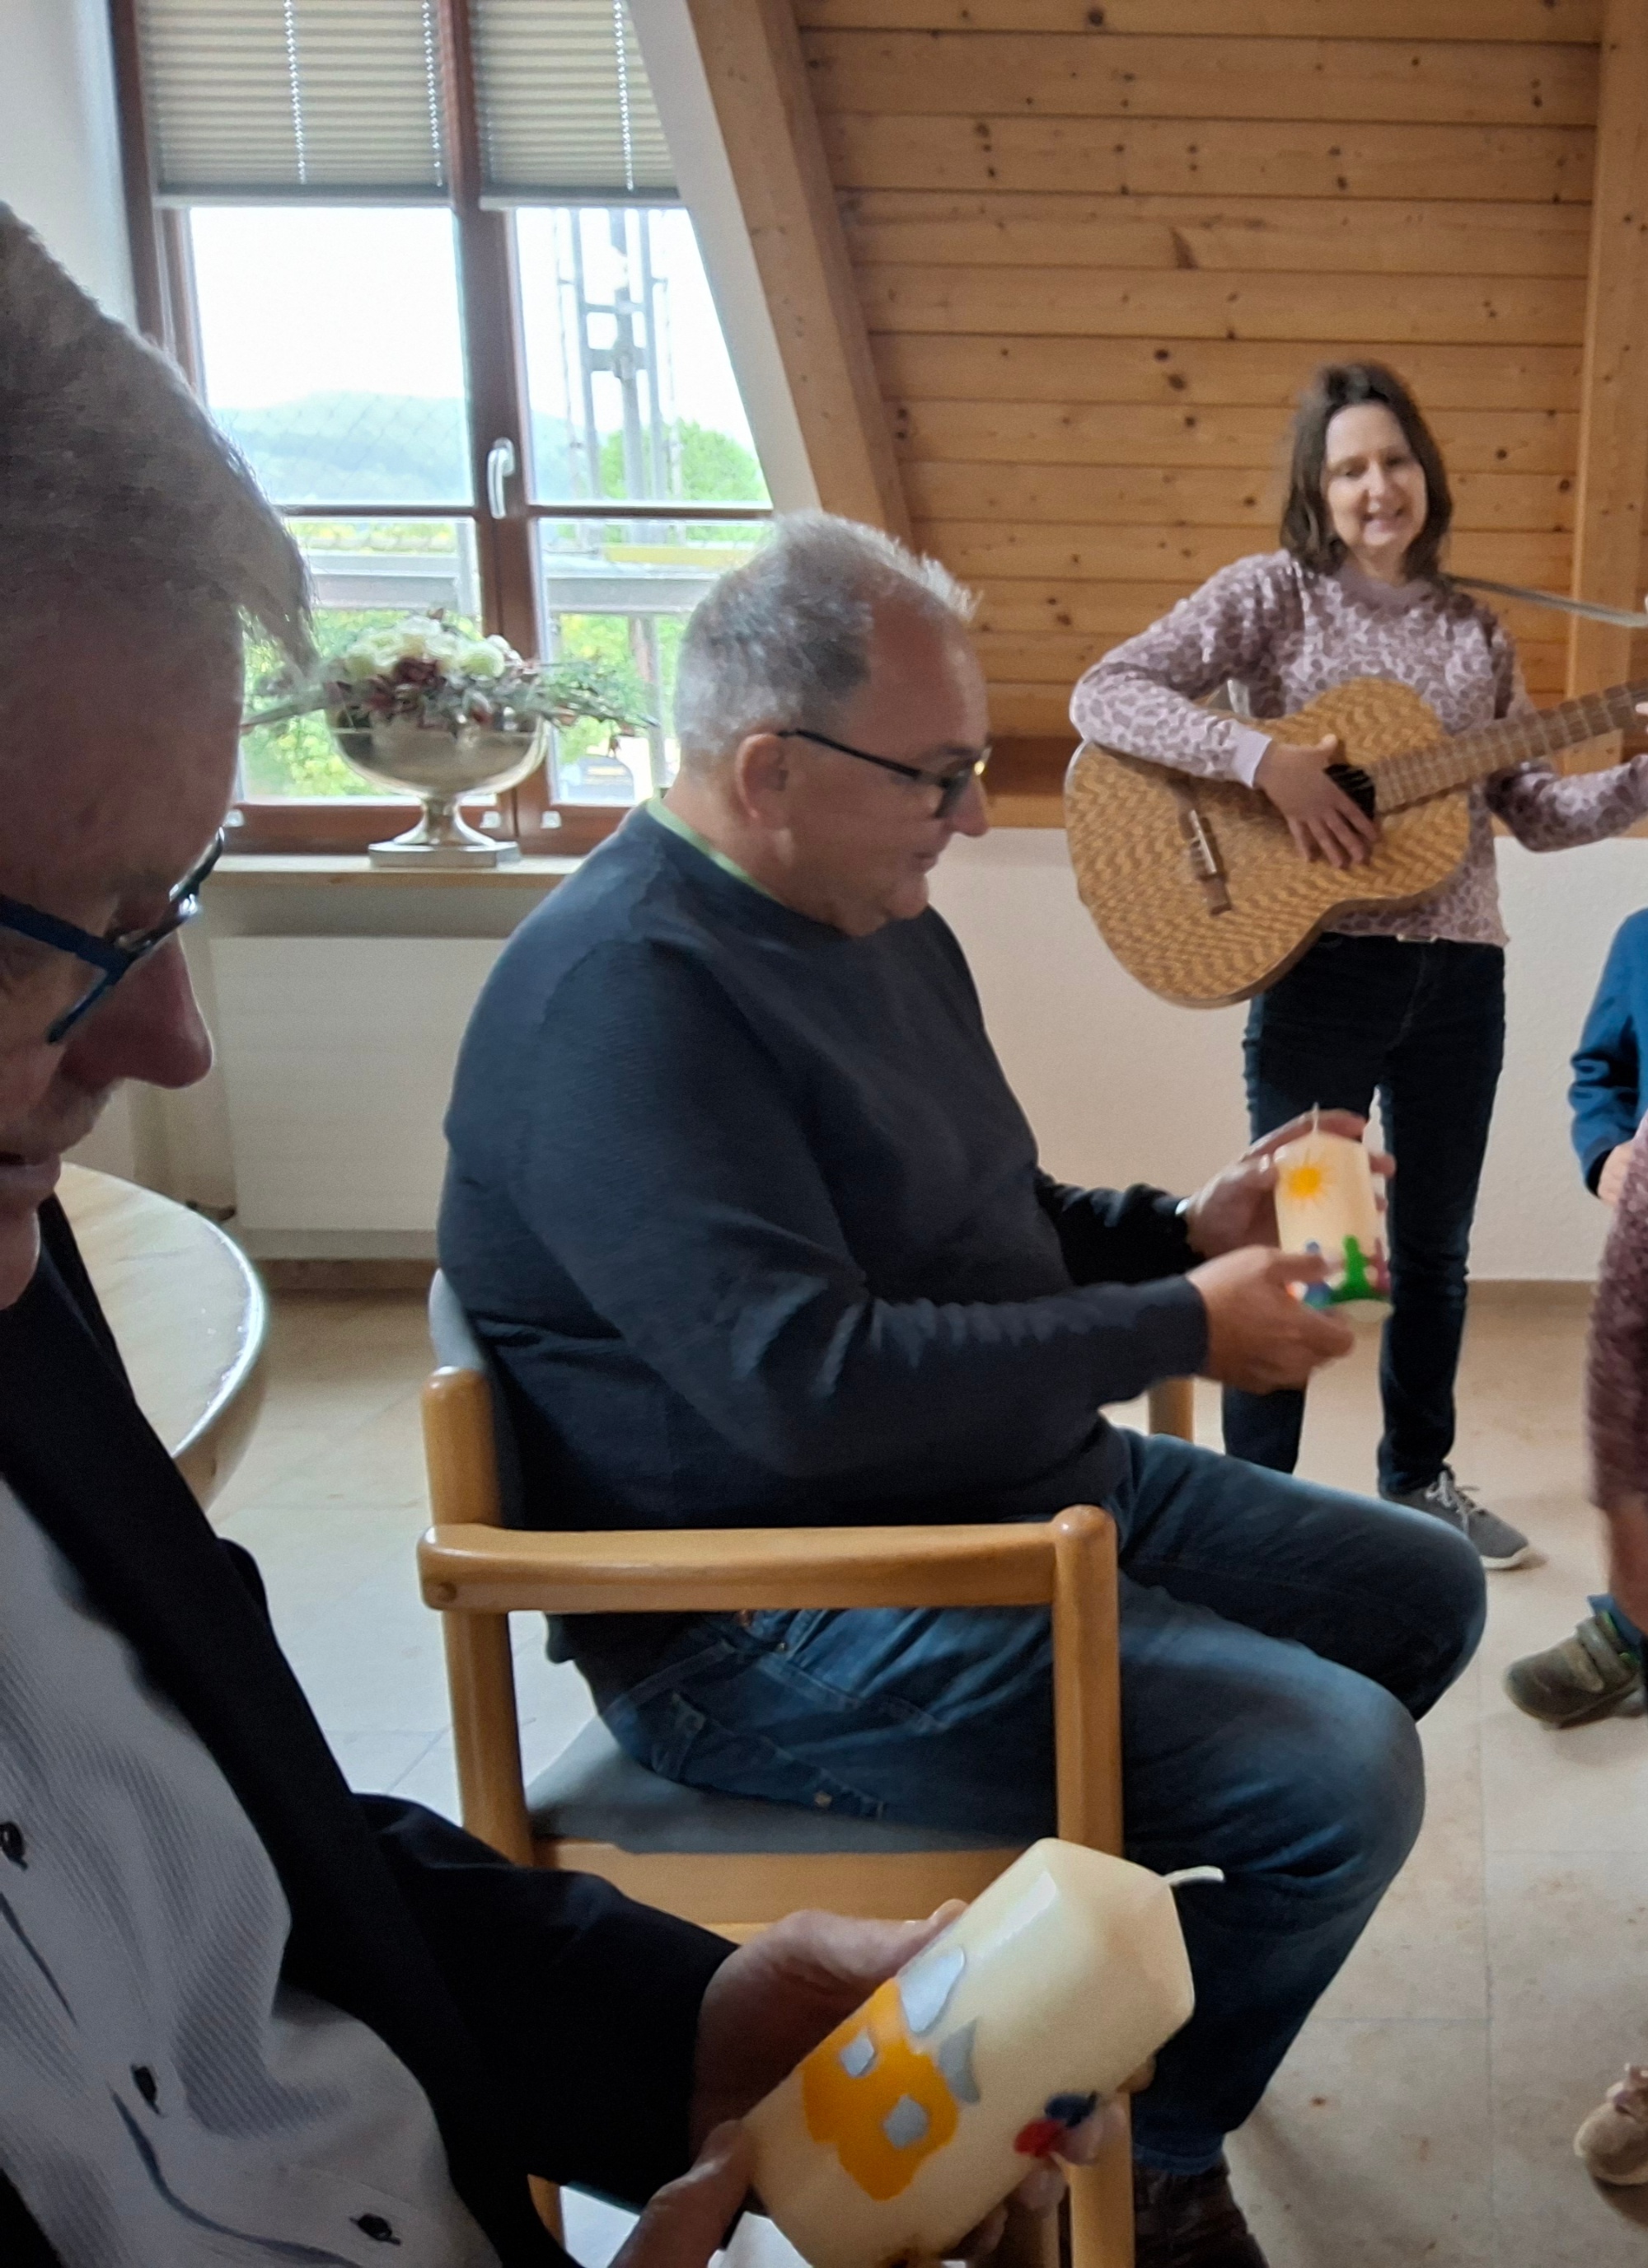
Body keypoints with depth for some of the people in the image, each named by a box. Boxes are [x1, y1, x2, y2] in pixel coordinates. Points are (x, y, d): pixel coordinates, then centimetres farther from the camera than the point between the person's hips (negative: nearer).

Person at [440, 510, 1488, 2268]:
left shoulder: (881, 921, 10)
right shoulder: (624, 992, -22)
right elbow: (806, 1382, -31)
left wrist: (1184, 1228, 2)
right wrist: (1178, 1329, -22)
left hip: (1022, 1484, 10)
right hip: (772, 1624, -10)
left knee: (1426, 1591, 13)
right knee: (1343, 1768, -21)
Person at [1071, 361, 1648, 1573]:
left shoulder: (1475, 631, 13)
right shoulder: (1275, 593, -1)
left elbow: (1535, 811, 12)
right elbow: (1104, 696, -14)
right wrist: (1261, 756, -23)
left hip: (1458, 971, 5)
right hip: (1323, 963, -4)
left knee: (1435, 1246, 14)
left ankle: (1420, 1476, 31)